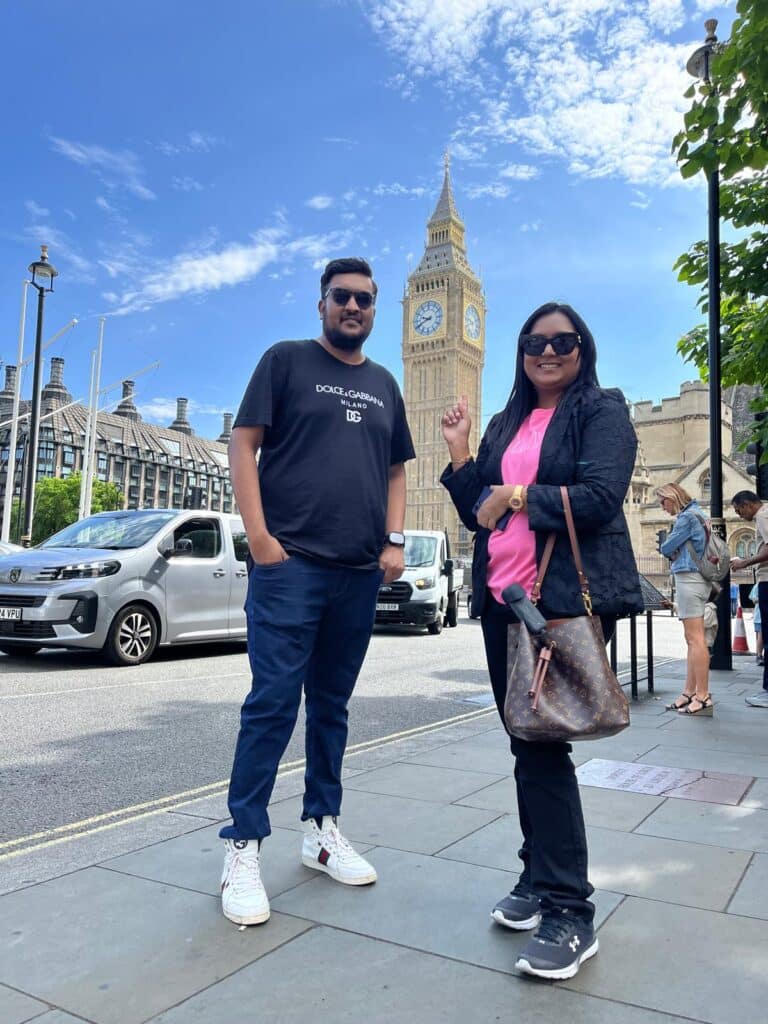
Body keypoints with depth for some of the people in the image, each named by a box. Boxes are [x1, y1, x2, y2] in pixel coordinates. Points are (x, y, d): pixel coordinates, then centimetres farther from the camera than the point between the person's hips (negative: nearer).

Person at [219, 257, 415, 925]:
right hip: (289, 564, -5)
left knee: (332, 705, 12)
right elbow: (244, 445, -2)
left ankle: (322, 829, 24)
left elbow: (396, 470, 20)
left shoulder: (384, 385, 18)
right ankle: (244, 847, 7)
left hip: (360, 573, 5)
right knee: (272, 703, -4)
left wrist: (395, 541, 6)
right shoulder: (286, 361, 4)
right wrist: (259, 535, -12)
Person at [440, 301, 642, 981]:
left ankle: (570, 912, 6)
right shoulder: (506, 425, 17)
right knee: (527, 744, 12)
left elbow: (601, 497, -14)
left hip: (570, 599, -6)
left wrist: (520, 497, -9)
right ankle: (540, 880, 27)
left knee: (543, 744, -8)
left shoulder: (601, 410, 0)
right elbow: (477, 512, 14)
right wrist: (460, 451, 4)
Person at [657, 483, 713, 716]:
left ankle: (703, 697, -8)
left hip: (689, 579, -10)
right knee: (693, 639, 10)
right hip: (695, 579, 10)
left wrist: (665, 544, 10)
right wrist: (673, 551, 2)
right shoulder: (696, 514, 19)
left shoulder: (687, 516, -10)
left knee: (695, 639, -9)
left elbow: (666, 548, -9)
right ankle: (689, 692, 14)